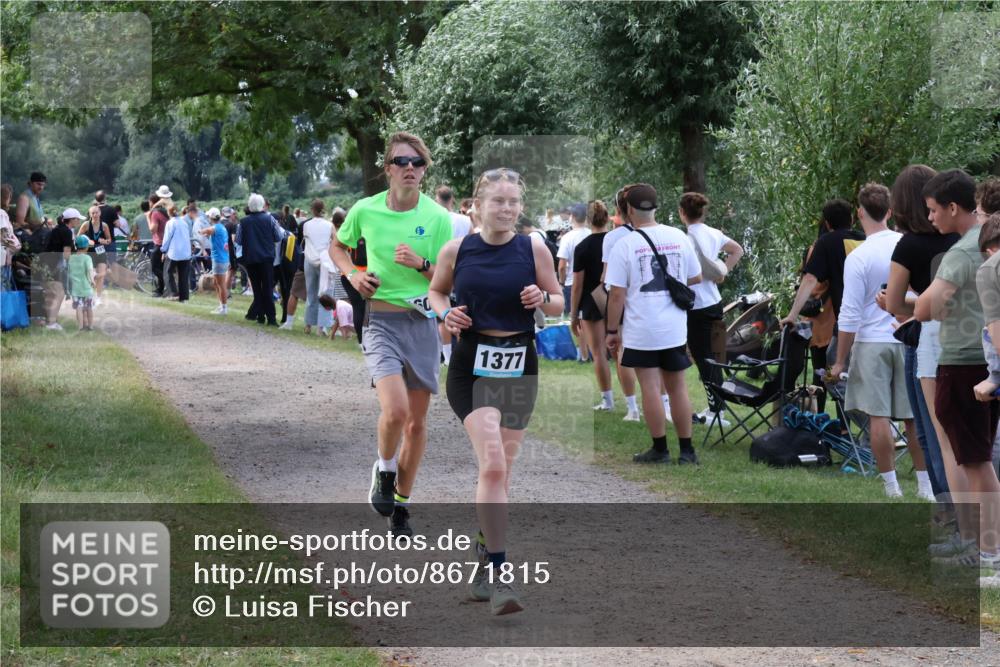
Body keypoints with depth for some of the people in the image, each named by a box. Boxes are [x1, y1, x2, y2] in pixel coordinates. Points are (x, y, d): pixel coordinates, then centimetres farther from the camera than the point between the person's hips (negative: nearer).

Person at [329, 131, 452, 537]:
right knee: (395, 410, -22)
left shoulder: (438, 218, -4)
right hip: (381, 320, -2)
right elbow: (337, 246, 18)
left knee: (417, 420, 7)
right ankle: (384, 472, 9)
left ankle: (401, 504, 25)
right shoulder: (365, 210, -2)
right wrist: (352, 274, -1)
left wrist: (421, 263, -19)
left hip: (423, 322, 2)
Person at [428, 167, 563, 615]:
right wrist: (446, 313, -6)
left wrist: (543, 299, -14)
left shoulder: (533, 249, 1)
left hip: (518, 367, 2)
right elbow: (436, 291, 15)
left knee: (500, 470, 9)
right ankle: (498, 573, -17)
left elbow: (560, 303, 9)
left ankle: (484, 557, 30)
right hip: (471, 366, -2)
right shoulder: (457, 250, -1)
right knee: (493, 464, -17)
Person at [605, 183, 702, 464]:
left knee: (650, 388, 3)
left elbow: (617, 295, -10)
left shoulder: (625, 244, -10)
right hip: (675, 329, 4)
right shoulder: (678, 237, 2)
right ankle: (687, 450, 14)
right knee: (677, 388, 11)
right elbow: (696, 279, 13)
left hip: (641, 331, -4)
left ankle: (659, 449, 7)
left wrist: (612, 330, 0)